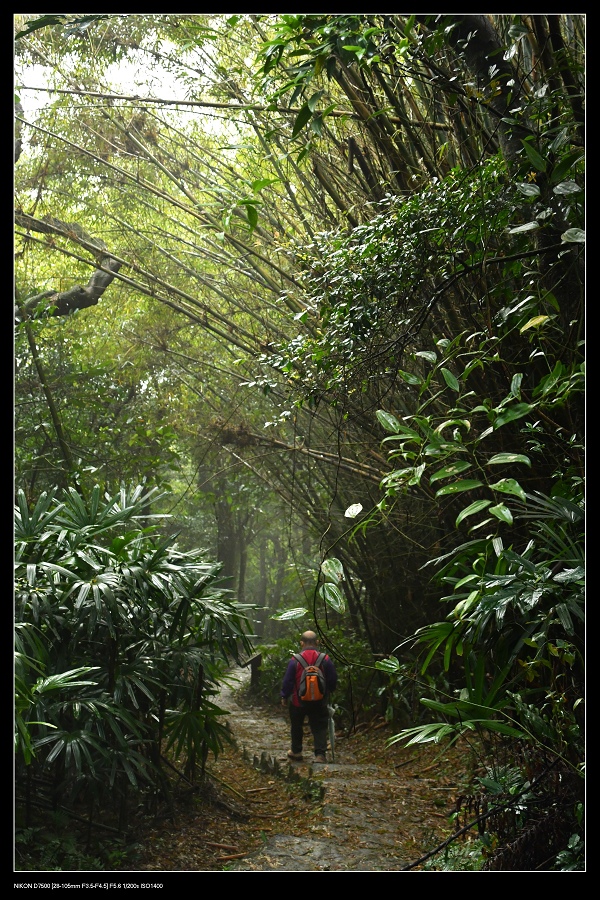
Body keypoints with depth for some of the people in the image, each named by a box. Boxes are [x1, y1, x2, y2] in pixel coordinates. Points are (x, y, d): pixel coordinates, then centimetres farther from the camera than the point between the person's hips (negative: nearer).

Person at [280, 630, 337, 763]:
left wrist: (284, 697, 6)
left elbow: (287, 681, -8)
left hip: (298, 701, -1)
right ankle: (320, 754, -6)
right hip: (319, 702, 1)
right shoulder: (325, 660, -8)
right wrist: (327, 693, 18)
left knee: (296, 726, 18)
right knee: (319, 727, 6)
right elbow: (333, 680, 0)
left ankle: (296, 751, 30)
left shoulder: (295, 660, -13)